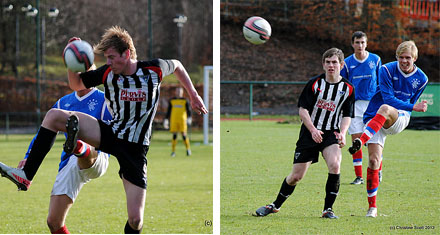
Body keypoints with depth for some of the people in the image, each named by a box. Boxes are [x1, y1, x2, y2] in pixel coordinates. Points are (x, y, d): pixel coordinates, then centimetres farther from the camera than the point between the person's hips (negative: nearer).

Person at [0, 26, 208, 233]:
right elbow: (77, 85, 8)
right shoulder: (108, 73, -5)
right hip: (110, 135, 3)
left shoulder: (154, 69, -11)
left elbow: (177, 66, 12)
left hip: (136, 149, -3)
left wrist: (193, 95, 15)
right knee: (53, 116, -15)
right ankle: (26, 175, -19)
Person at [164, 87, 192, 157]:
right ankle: (173, 151, 1)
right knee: (174, 135, -3)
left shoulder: (185, 101, 5)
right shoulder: (171, 101, 10)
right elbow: (168, 111, 15)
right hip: (174, 121, 1)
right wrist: (166, 120, 11)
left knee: (184, 135, -8)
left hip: (182, 121, -1)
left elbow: (188, 110, 1)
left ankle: (188, 149, 7)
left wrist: (189, 118, -15)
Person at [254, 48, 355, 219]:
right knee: (296, 176, 0)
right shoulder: (314, 83, -4)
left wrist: (342, 133, -11)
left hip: (331, 134, 0)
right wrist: (313, 130, -17)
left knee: (334, 165, -27)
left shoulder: (348, 88, 1)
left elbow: (347, 115, 7)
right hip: (309, 132, 0)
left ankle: (328, 209, -13)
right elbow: (303, 109, -4)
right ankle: (275, 205, 24)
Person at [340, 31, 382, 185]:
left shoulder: (375, 60, 4)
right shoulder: (347, 63, 3)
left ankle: (378, 172, 11)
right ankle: (358, 176, 3)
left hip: (373, 103, 0)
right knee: (356, 139, -3)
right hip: (354, 104, 0)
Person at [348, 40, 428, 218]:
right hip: (374, 118, -1)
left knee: (385, 109, -36)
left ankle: (361, 141, -50)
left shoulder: (421, 78, 5)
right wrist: (413, 108, -21)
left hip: (399, 119, 1)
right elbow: (388, 98, -16)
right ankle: (372, 206, -1)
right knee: (373, 160, -12)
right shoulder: (387, 70, -7)